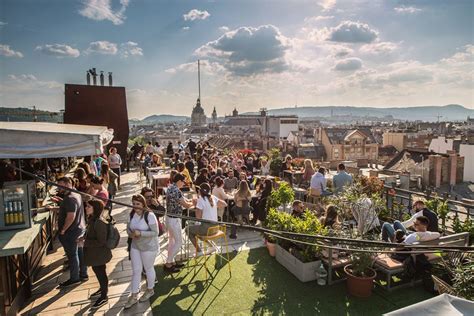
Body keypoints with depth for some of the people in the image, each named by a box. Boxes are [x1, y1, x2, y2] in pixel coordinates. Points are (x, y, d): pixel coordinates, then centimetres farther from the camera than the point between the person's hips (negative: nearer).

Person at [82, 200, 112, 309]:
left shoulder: (99, 222, -30)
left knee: (100, 272, 8)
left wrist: (85, 242, -23)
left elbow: (101, 242, -27)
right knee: (98, 271, 25)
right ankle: (102, 289, 48)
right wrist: (84, 238, 3)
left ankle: (104, 297, 28)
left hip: (99, 253, -9)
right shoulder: (92, 219, 0)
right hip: (95, 253, 9)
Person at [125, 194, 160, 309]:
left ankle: (150, 290, 38)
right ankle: (134, 296, 27)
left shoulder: (149, 215, -25)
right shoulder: (132, 214, -4)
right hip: (135, 246, 6)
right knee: (136, 270, 13)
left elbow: (155, 232, -24)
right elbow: (128, 227, 8)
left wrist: (140, 233, -32)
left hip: (149, 247, -5)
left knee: (148, 268, 14)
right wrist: (131, 234, -14)